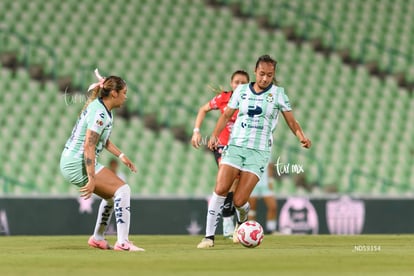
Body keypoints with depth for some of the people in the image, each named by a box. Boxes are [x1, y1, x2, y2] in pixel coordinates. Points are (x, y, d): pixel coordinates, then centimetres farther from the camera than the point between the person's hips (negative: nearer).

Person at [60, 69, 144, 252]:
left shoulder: (104, 110, 11)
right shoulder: (100, 114, -20)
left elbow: (103, 140, 26)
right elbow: (88, 147, -26)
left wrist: (121, 156, 15)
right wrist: (91, 179, -28)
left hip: (71, 162, 10)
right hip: (77, 163, -10)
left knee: (112, 195, 22)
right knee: (122, 189, -16)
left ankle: (98, 239, 32)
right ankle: (122, 242, -21)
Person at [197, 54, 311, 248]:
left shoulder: (278, 94, 3)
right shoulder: (241, 91, 8)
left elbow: (291, 121, 5)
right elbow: (226, 115, 14)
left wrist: (301, 136, -14)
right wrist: (215, 135, -1)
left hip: (259, 152, -2)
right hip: (235, 147, 2)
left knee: (239, 201, -11)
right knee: (220, 189, -16)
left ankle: (241, 221, 25)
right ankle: (209, 236, -7)